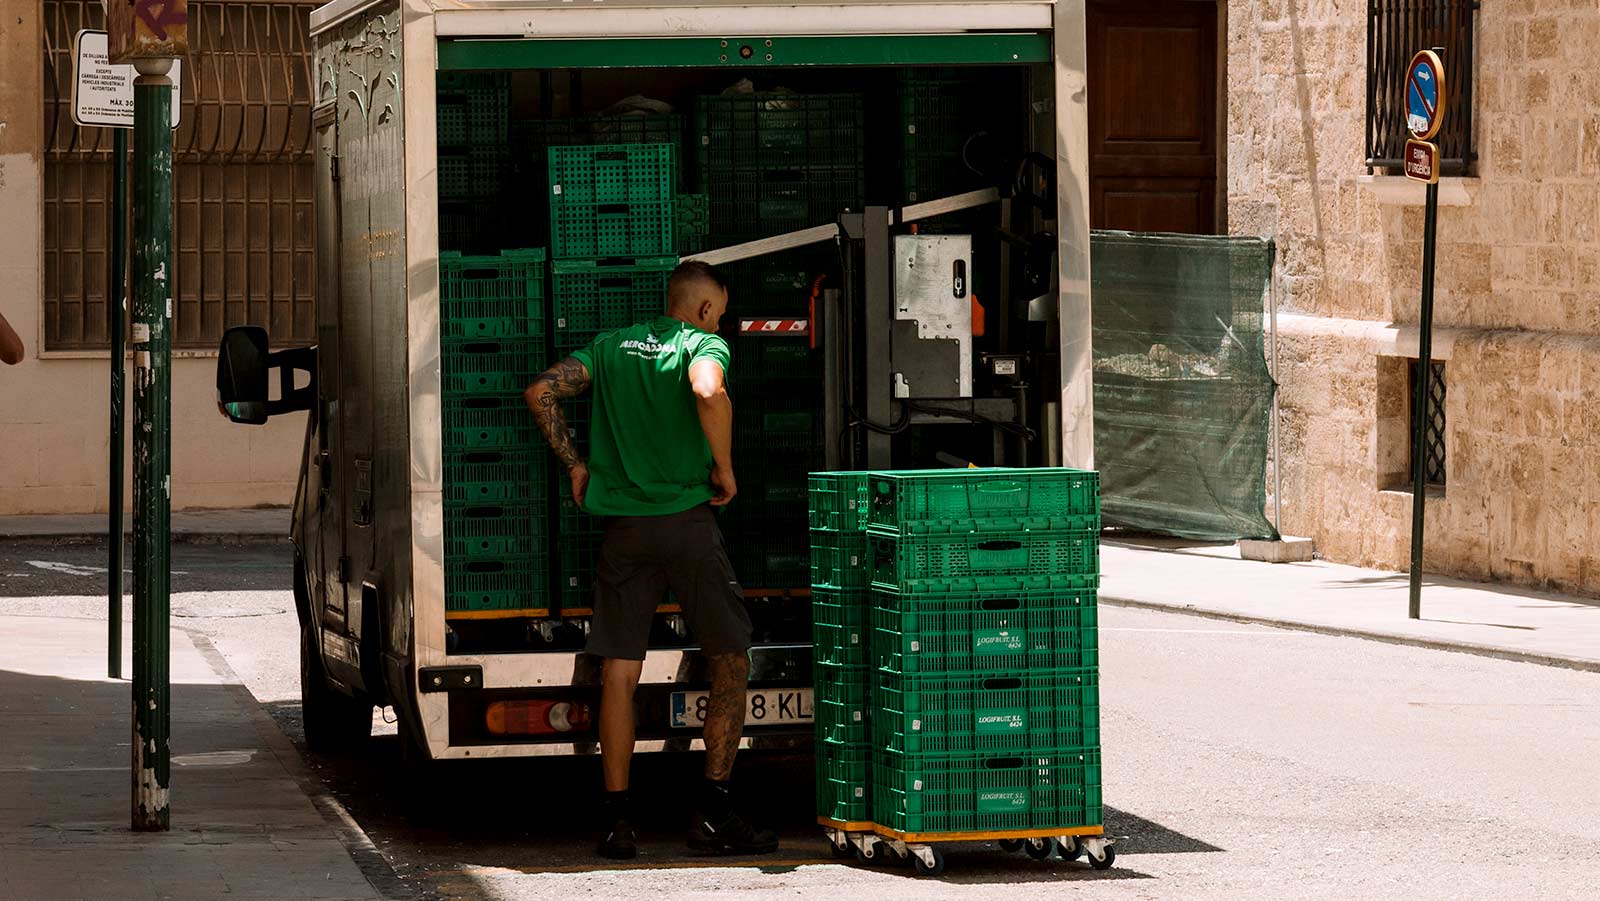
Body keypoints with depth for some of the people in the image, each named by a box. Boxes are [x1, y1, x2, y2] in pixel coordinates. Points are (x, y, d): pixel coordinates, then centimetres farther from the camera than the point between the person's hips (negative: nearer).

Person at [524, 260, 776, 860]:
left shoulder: (612, 346, 13)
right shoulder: (704, 344, -2)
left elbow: (541, 393, 5)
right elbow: (708, 393, -25)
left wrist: (575, 464, 12)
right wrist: (724, 470, -12)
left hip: (623, 526, 4)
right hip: (688, 519, -4)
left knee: (619, 675, 5)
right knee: (730, 665, 9)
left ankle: (618, 822, 3)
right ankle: (713, 814, 4)